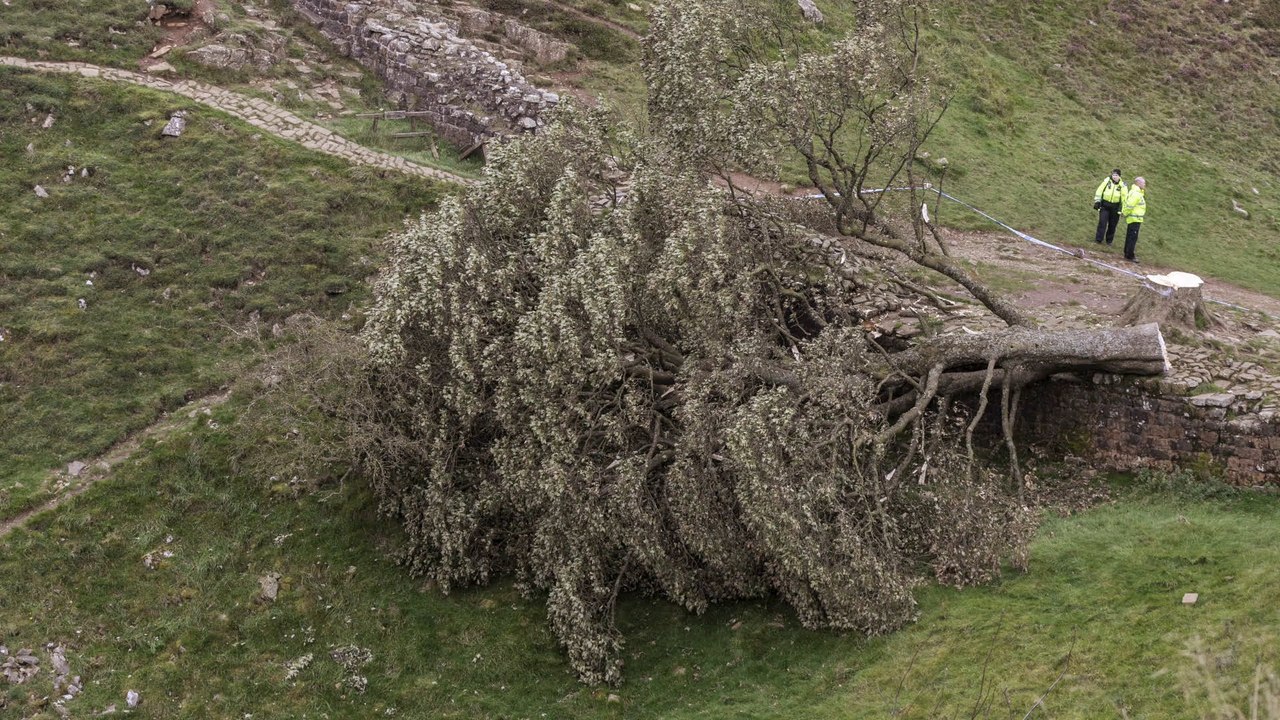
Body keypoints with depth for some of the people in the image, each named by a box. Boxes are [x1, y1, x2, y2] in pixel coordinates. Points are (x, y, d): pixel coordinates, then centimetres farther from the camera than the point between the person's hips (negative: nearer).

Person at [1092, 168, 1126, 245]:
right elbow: (1099, 191, 1)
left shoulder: (1122, 185, -1)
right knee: (1102, 223, -9)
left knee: (1112, 225, 7)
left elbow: (1124, 197, 4)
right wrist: (1097, 201, -4)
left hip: (1115, 207, 1)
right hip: (1104, 205, -1)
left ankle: (1109, 241, 19)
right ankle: (1098, 239, -6)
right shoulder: (1107, 181, -3)